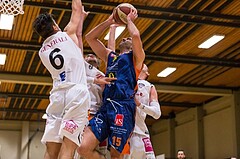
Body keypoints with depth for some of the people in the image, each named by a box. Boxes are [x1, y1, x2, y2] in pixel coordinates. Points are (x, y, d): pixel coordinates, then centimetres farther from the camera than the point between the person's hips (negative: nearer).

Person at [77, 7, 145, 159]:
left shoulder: (136, 57, 13)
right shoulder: (110, 56, 30)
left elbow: (136, 36, -6)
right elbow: (90, 37, 31)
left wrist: (129, 20, 13)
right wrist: (109, 21, 27)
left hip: (123, 108, -5)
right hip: (105, 107, 6)